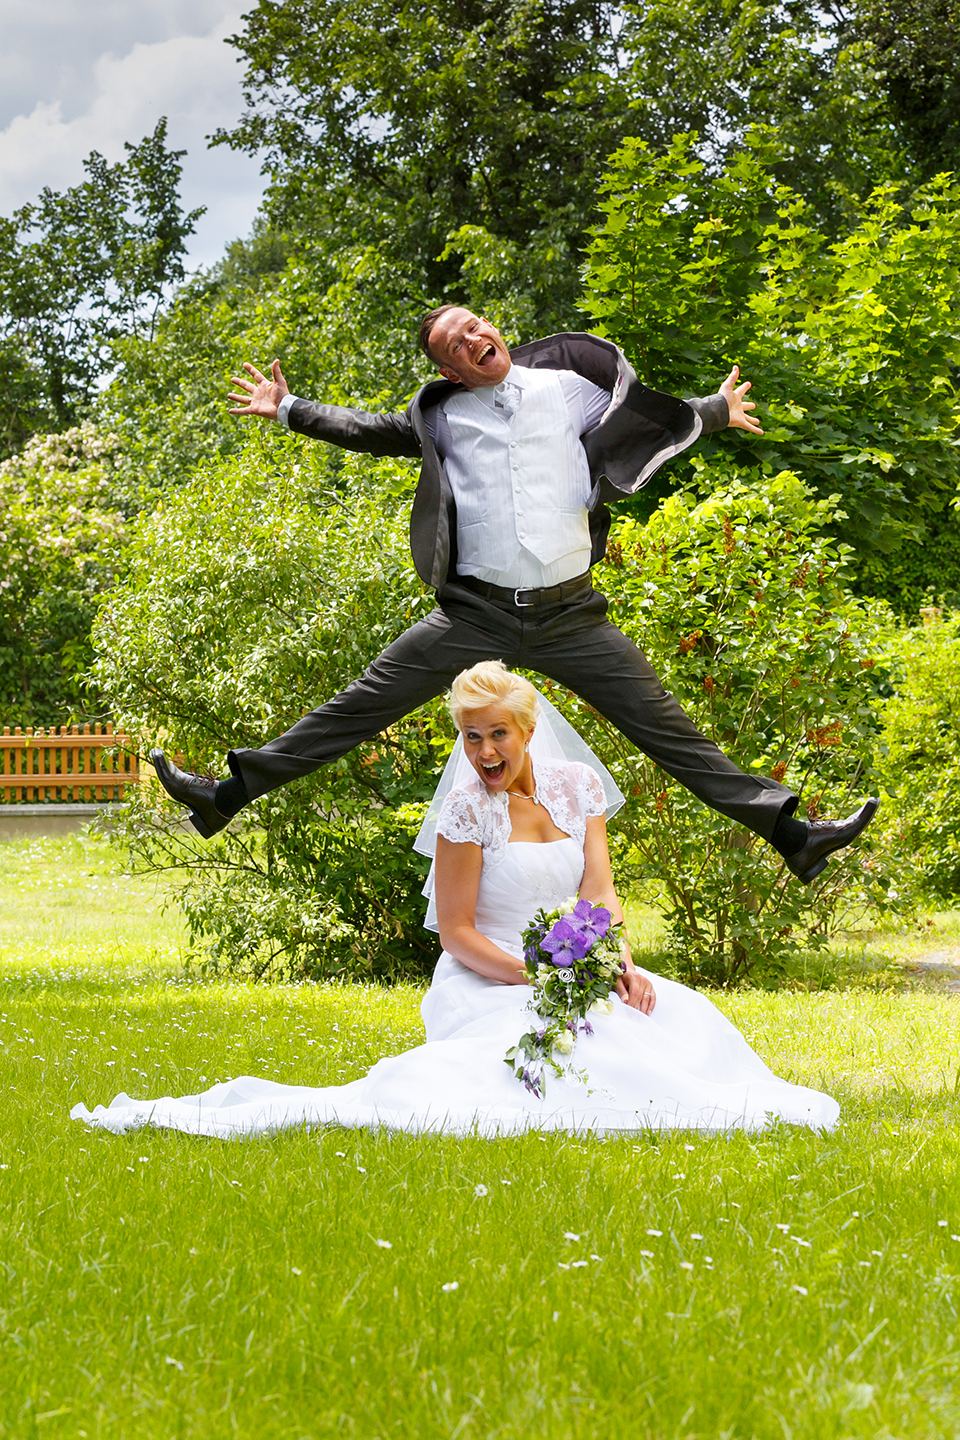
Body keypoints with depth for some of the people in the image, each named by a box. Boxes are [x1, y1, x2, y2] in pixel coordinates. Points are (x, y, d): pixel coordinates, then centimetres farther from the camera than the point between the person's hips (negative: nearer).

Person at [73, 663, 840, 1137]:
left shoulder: (578, 784, 6)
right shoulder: (468, 807, -10)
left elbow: (601, 889, 2)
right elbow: (457, 932, -11)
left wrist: (618, 959, -18)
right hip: (489, 985, -5)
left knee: (681, 1017, -18)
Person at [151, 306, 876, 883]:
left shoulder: (568, 389, 7)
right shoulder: (445, 416, 7)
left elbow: (646, 413, 23)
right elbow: (373, 433, 20)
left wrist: (718, 409, 21)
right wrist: (288, 409, 20)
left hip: (571, 616, 0)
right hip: (476, 616, 0)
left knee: (667, 729, -1)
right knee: (356, 709, -1)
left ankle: (788, 833, 1)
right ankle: (228, 795, 5)